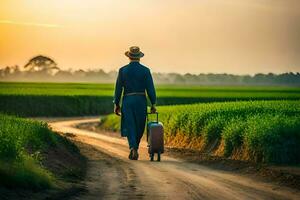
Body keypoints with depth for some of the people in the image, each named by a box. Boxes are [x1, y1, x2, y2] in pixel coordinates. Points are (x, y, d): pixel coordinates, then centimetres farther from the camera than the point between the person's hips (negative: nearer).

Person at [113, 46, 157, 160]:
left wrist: (116, 104, 8)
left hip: (127, 101, 0)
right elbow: (150, 88, -5)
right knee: (139, 128, 14)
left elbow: (118, 88, 0)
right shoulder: (145, 70, -3)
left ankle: (133, 148, -22)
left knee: (130, 127, -2)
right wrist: (153, 104, 1)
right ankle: (134, 148, 22)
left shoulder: (123, 70, -1)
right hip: (141, 101, 0)